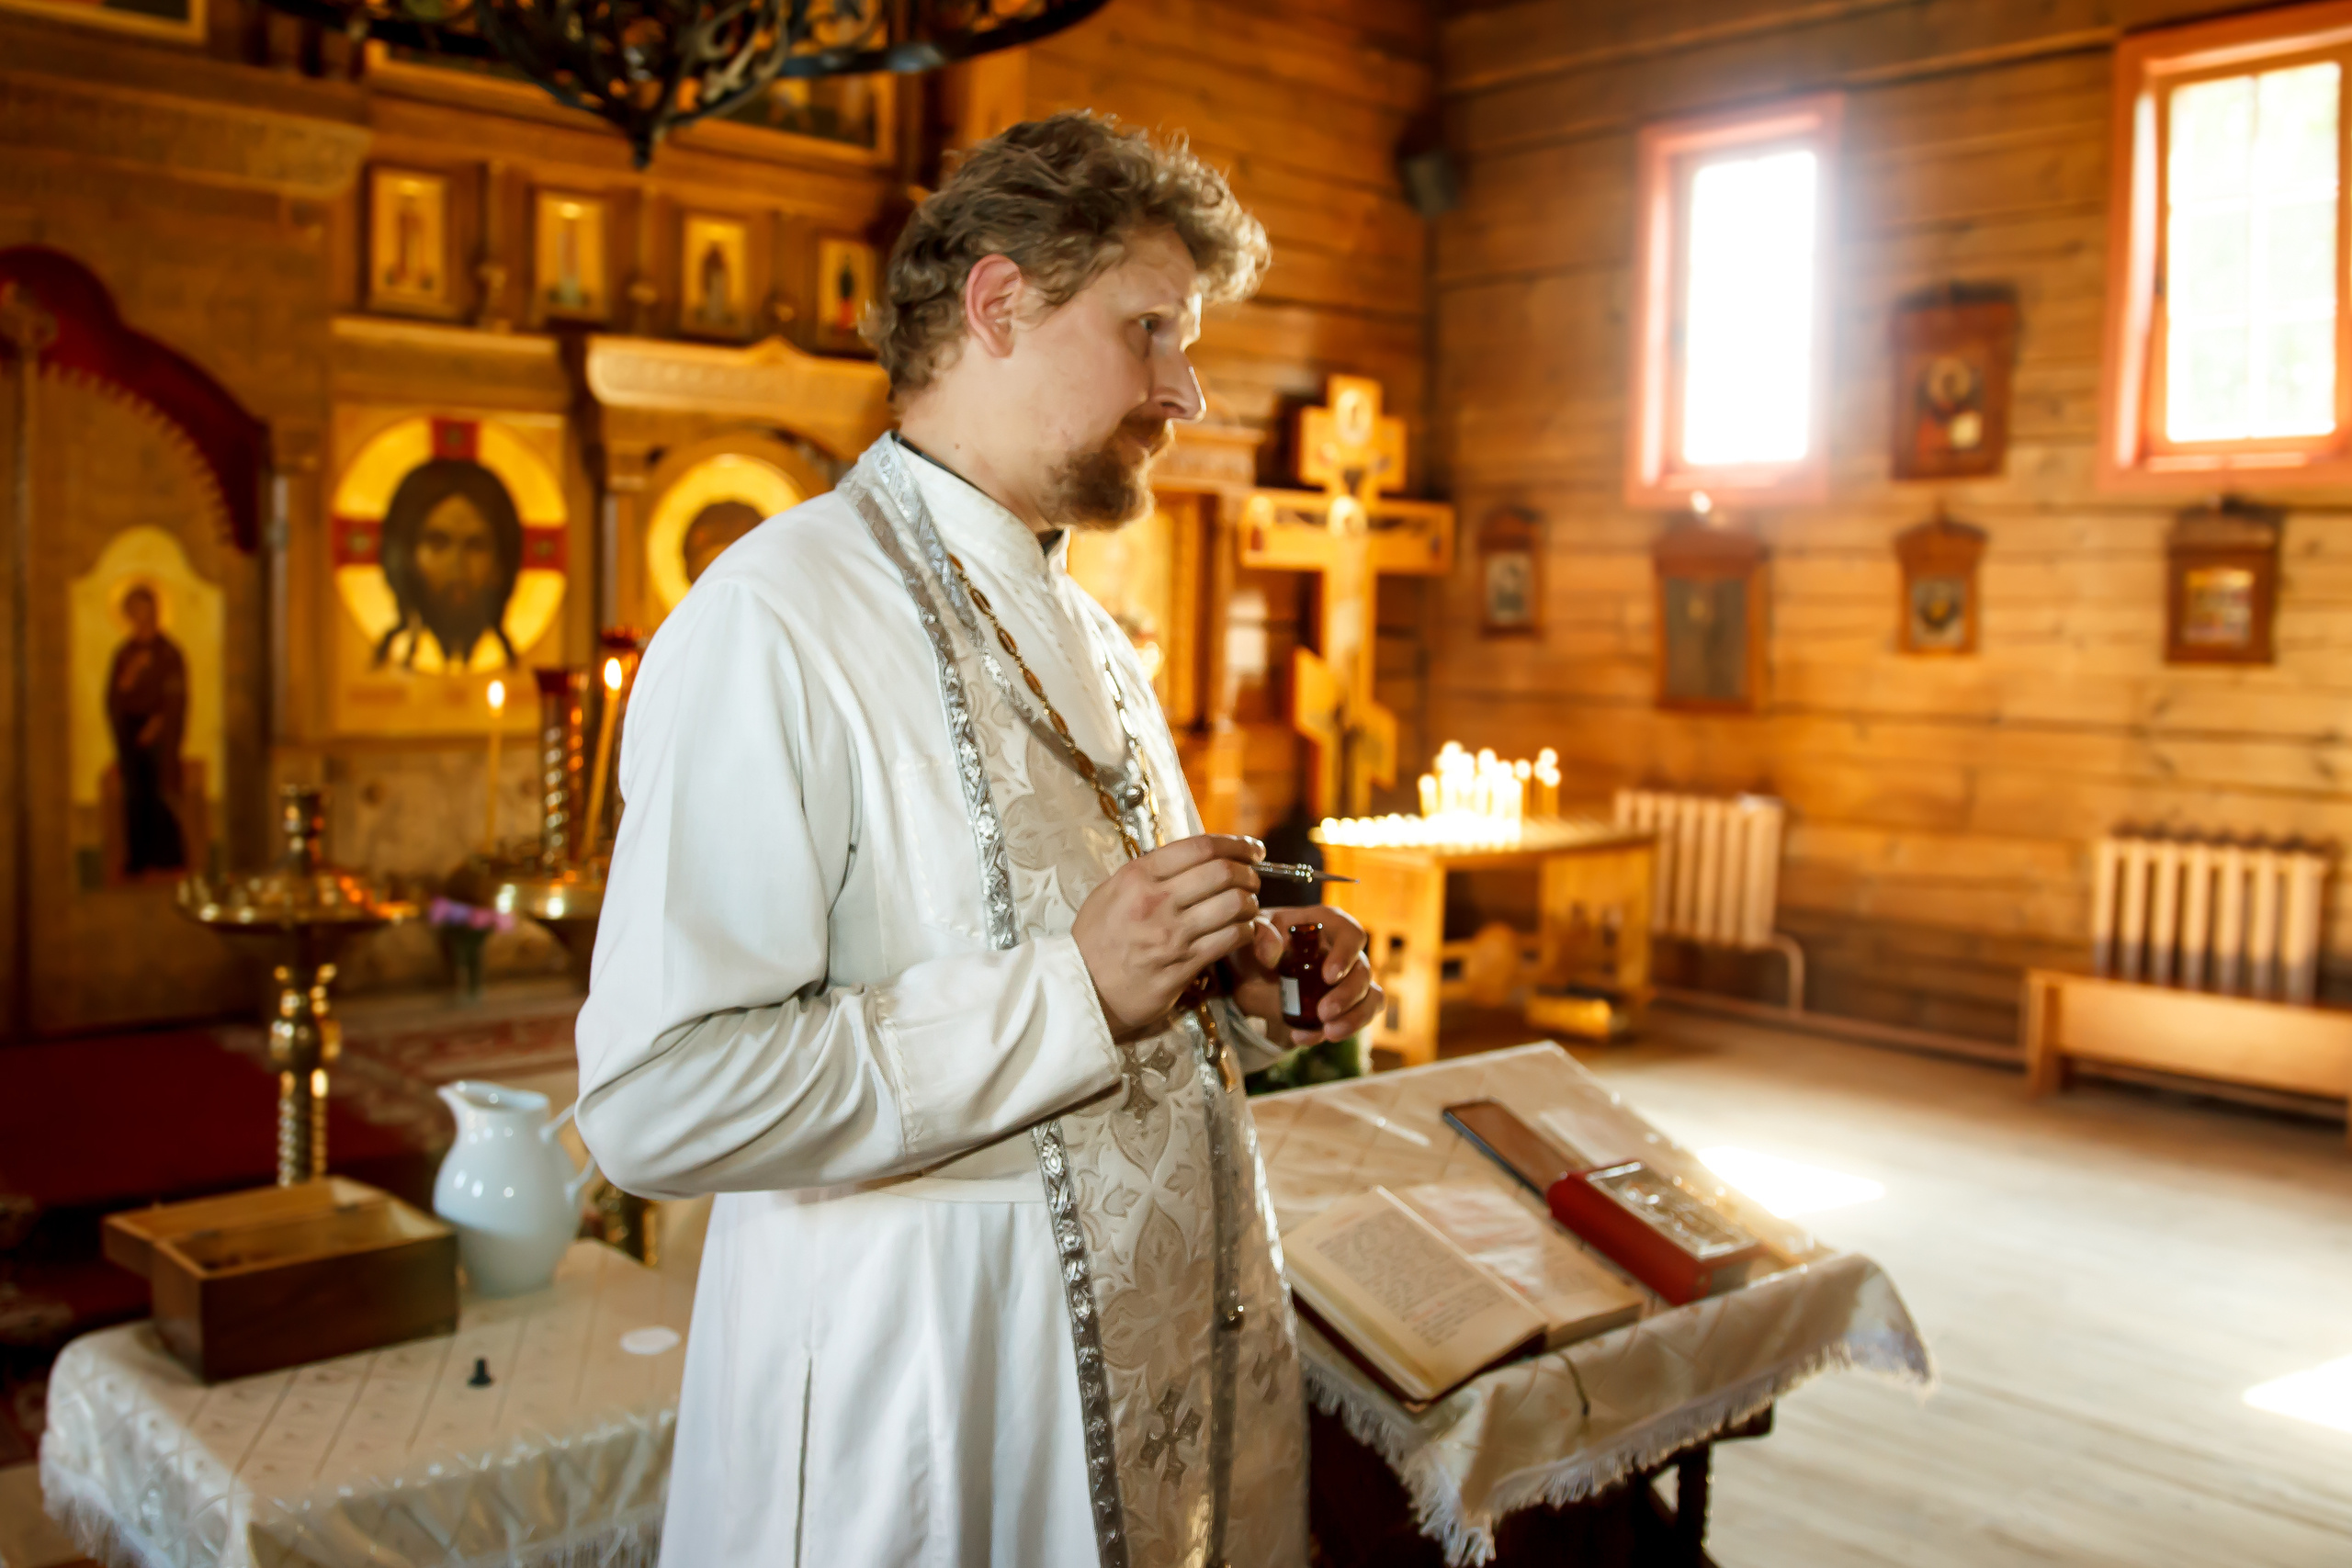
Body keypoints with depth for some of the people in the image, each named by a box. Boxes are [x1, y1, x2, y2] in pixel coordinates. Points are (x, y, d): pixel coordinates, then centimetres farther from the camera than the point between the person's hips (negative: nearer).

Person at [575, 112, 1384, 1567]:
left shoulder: (1092, 640, 12)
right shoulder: (771, 624, -18)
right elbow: (657, 1100, -25)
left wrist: (1242, 992, 1)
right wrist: (1076, 993, -25)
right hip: (932, 1443, -8)